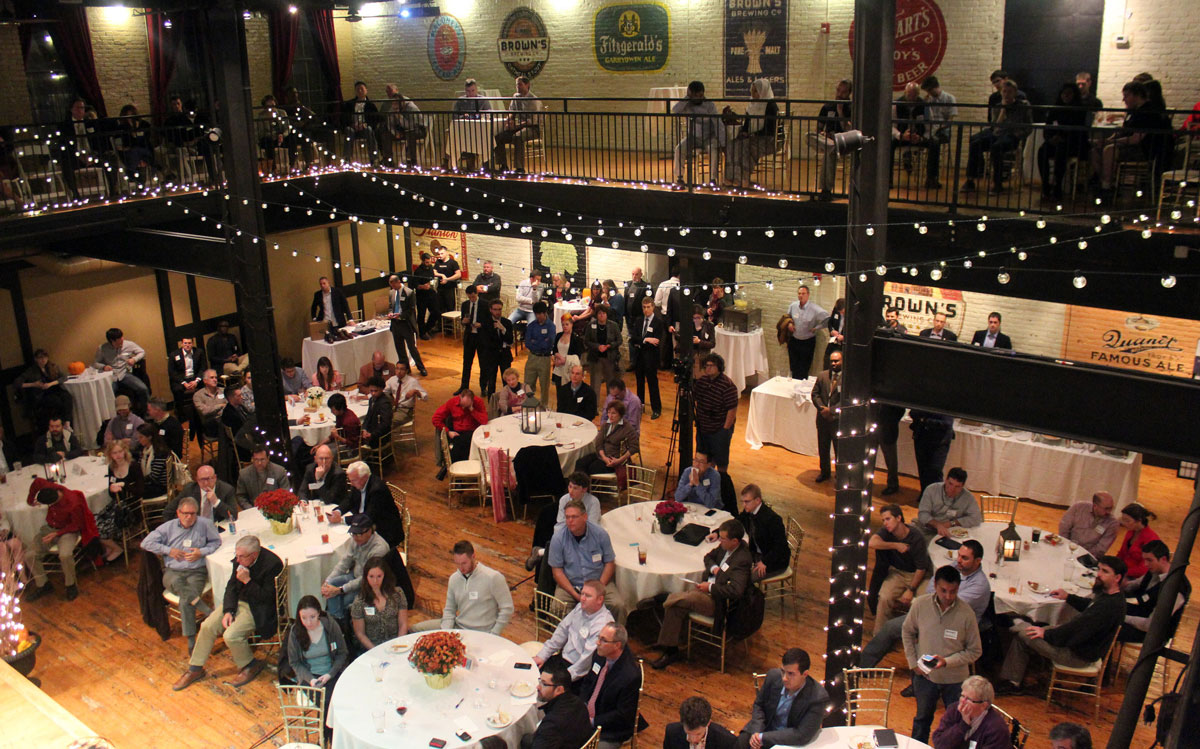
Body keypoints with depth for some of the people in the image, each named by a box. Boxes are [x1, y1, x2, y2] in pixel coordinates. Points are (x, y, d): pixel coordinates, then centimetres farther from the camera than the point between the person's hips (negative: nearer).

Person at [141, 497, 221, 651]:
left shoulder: (204, 524, 4)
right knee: (177, 583, -36)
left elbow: (216, 541, 10)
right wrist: (168, 550, -3)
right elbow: (146, 543, 6)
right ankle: (209, 612, -34)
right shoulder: (169, 527, 8)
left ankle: (191, 641, -25)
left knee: (185, 600, -30)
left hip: (196, 571, -2)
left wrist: (202, 552, -7)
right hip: (172, 571, 2)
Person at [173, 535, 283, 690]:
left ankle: (251, 666, 5)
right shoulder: (240, 559, -5)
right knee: (207, 626, -5)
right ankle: (195, 670, 14)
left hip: (259, 609, -7)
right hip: (239, 601, 7)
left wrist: (247, 581, -26)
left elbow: (267, 597, -20)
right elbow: (232, 586, 6)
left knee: (230, 635, -23)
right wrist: (228, 611, -7)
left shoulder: (272, 564, -25)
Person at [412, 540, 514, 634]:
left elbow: (507, 609, -10)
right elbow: (449, 610, 15)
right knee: (415, 629, -1)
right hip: (458, 626, 6)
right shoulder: (454, 578, 6)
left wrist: (492, 636, -12)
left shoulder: (493, 577, -14)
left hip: (481, 633, -6)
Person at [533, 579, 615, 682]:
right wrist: (542, 656, 5)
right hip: (563, 657, 8)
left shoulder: (602, 625, -25)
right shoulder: (580, 608, 0)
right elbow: (562, 630, 9)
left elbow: (587, 659, -25)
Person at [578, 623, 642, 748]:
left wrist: (592, 722, -18)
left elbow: (623, 715, -19)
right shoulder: (600, 655, -4)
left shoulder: (631, 676, -27)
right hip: (586, 715, 7)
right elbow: (587, 682, 14)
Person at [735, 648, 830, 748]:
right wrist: (756, 732, -12)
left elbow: (802, 735, -24)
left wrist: (763, 737, -23)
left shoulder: (819, 698, -25)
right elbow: (759, 705, 5)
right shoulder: (773, 676, -12)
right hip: (766, 728, 4)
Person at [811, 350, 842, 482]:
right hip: (823, 418, 5)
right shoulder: (822, 376, 3)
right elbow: (815, 394, 5)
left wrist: (832, 411, -19)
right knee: (823, 448, 18)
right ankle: (825, 472, 37)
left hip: (838, 419, -5)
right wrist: (822, 408, -11)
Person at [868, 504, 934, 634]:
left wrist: (911, 590, -15)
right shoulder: (885, 531, -14)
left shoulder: (916, 537, -19)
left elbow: (921, 568, -13)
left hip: (918, 574, -2)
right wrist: (896, 546, -28)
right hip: (897, 572, 2)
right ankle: (879, 635, -9)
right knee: (884, 598, -24)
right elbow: (871, 543, -35)